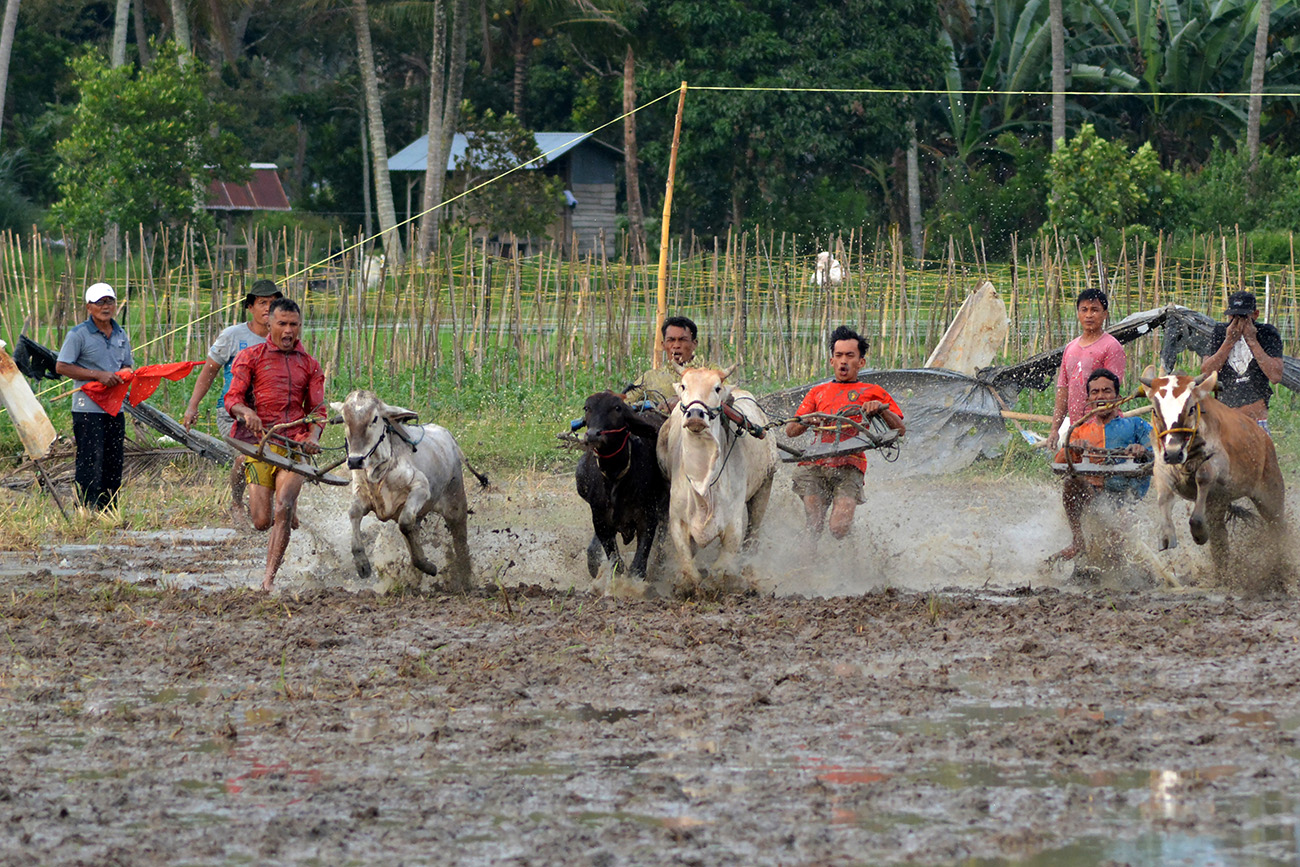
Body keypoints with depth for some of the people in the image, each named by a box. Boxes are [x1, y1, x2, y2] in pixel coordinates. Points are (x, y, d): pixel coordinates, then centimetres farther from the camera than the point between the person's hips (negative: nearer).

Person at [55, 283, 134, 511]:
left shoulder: (121, 336, 15)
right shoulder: (79, 335, -5)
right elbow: (61, 367, -10)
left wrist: (125, 373, -1)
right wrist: (98, 375, -15)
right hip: (88, 409, -6)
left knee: (113, 464, 8)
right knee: (91, 463, -10)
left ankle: (109, 511, 15)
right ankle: (87, 512, -7)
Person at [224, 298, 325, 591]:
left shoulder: (309, 366, 15)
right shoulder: (251, 357, 9)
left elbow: (317, 409, 11)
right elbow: (232, 398, 1)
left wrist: (313, 436, -11)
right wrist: (246, 412, -22)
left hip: (295, 444, 0)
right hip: (258, 443, 0)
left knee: (283, 509, -20)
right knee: (262, 521, -5)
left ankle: (269, 578, -19)